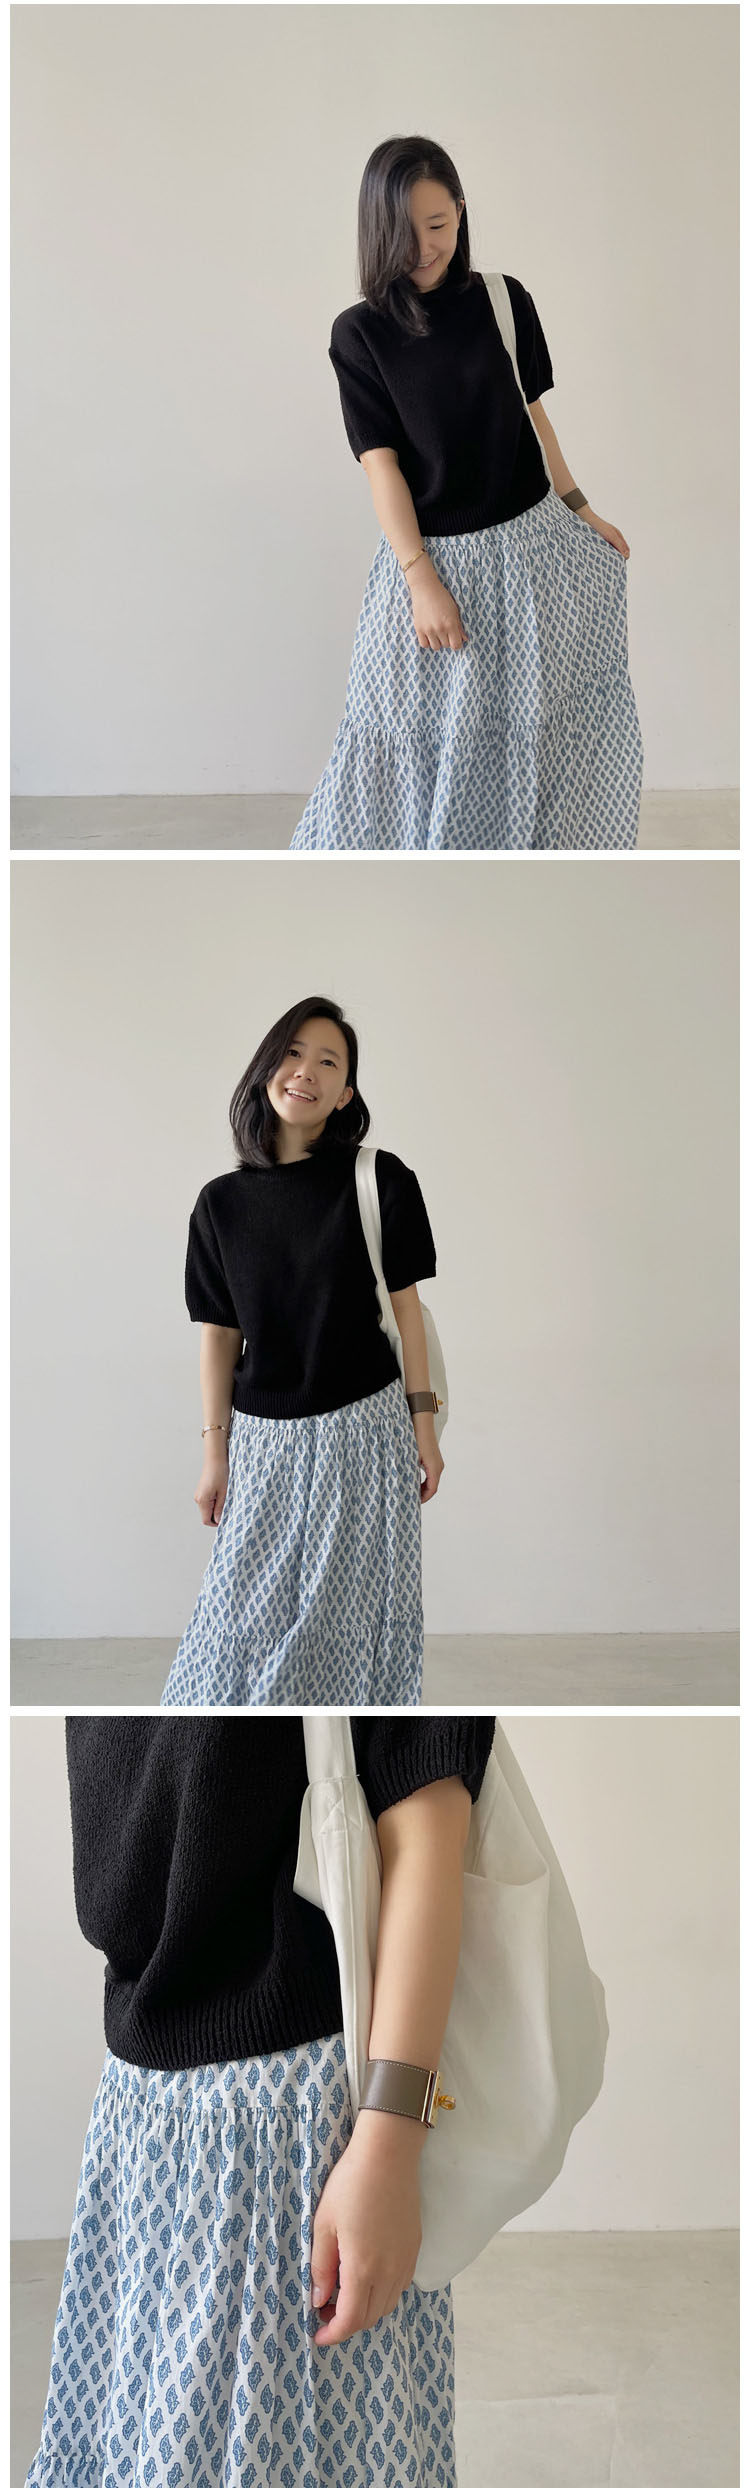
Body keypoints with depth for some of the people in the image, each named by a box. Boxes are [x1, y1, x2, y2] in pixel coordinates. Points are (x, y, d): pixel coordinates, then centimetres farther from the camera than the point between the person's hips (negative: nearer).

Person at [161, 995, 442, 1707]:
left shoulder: (380, 1180, -5)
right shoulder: (223, 1202, 2)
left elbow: (405, 1308, -2)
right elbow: (219, 1334, 5)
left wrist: (424, 1427, -3)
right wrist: (215, 1454, 4)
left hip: (364, 1431, -2)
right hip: (265, 1436, 2)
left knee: (353, 1609, 6)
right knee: (249, 1606, 6)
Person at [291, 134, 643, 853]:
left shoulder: (504, 301, 0)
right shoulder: (359, 333, -6)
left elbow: (533, 412, 12)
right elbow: (381, 463, -10)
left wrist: (578, 509, 14)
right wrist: (421, 578, -17)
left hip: (529, 538, 3)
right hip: (432, 551, -3)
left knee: (543, 717, 10)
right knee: (417, 735, 2)